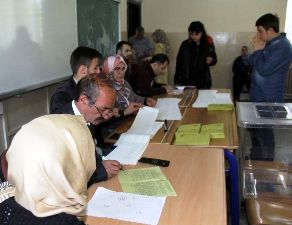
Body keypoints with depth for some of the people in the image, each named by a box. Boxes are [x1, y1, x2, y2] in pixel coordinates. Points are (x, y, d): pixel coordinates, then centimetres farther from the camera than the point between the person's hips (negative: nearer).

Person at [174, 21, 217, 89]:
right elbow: (179, 63, 2)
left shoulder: (209, 44, -1)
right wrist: (177, 80, -4)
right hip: (187, 81, -1)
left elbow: (214, 60, 10)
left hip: (203, 82, 1)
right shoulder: (185, 44, -2)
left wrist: (211, 60, -14)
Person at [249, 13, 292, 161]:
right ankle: (255, 158, 37)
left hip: (268, 99, -9)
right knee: (255, 129, 19)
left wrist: (258, 50, -12)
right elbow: (251, 62, 11)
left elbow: (264, 69, -25)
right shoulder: (269, 43, 9)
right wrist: (258, 50, -6)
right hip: (258, 95, 9)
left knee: (264, 133, 2)